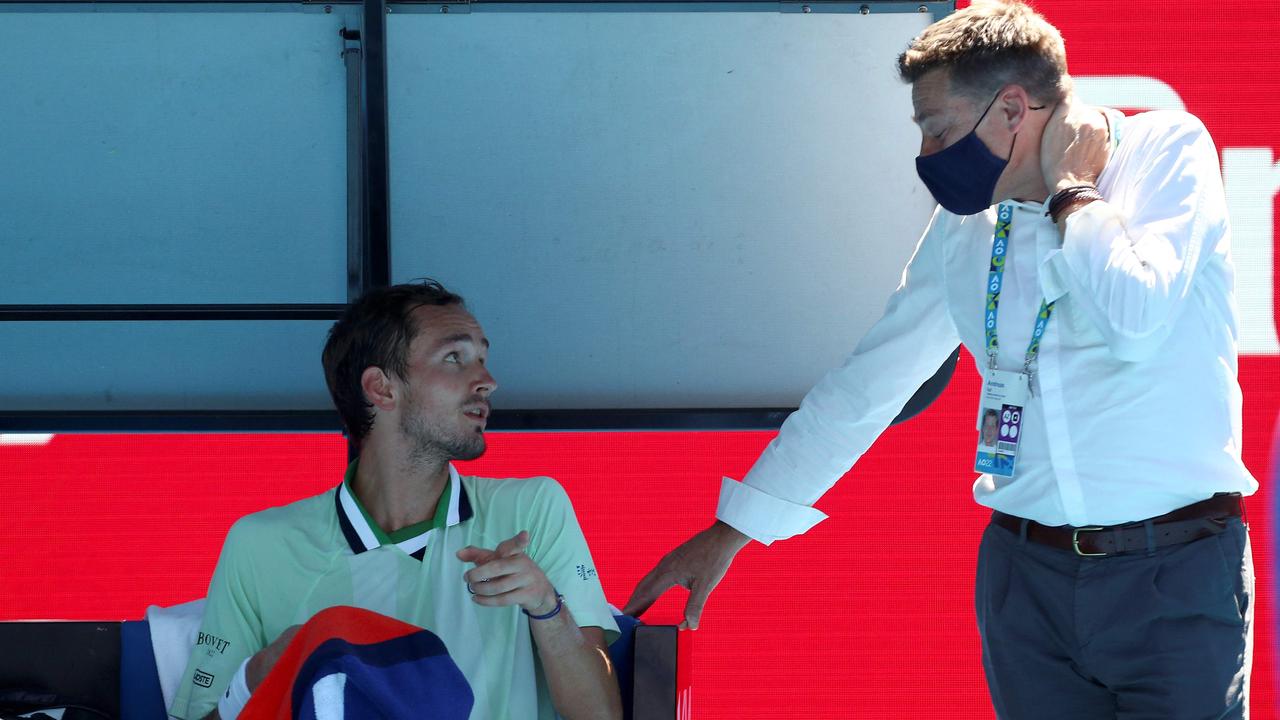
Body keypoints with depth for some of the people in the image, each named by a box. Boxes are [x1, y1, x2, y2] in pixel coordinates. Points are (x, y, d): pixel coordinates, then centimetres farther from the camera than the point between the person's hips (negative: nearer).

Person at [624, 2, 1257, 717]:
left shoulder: (1169, 150, -6)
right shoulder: (965, 221, 9)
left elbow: (1137, 321, -23)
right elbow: (868, 383, 14)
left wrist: (1070, 188, -9)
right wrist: (728, 534, 14)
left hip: (1176, 576, -4)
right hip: (1026, 571, 4)